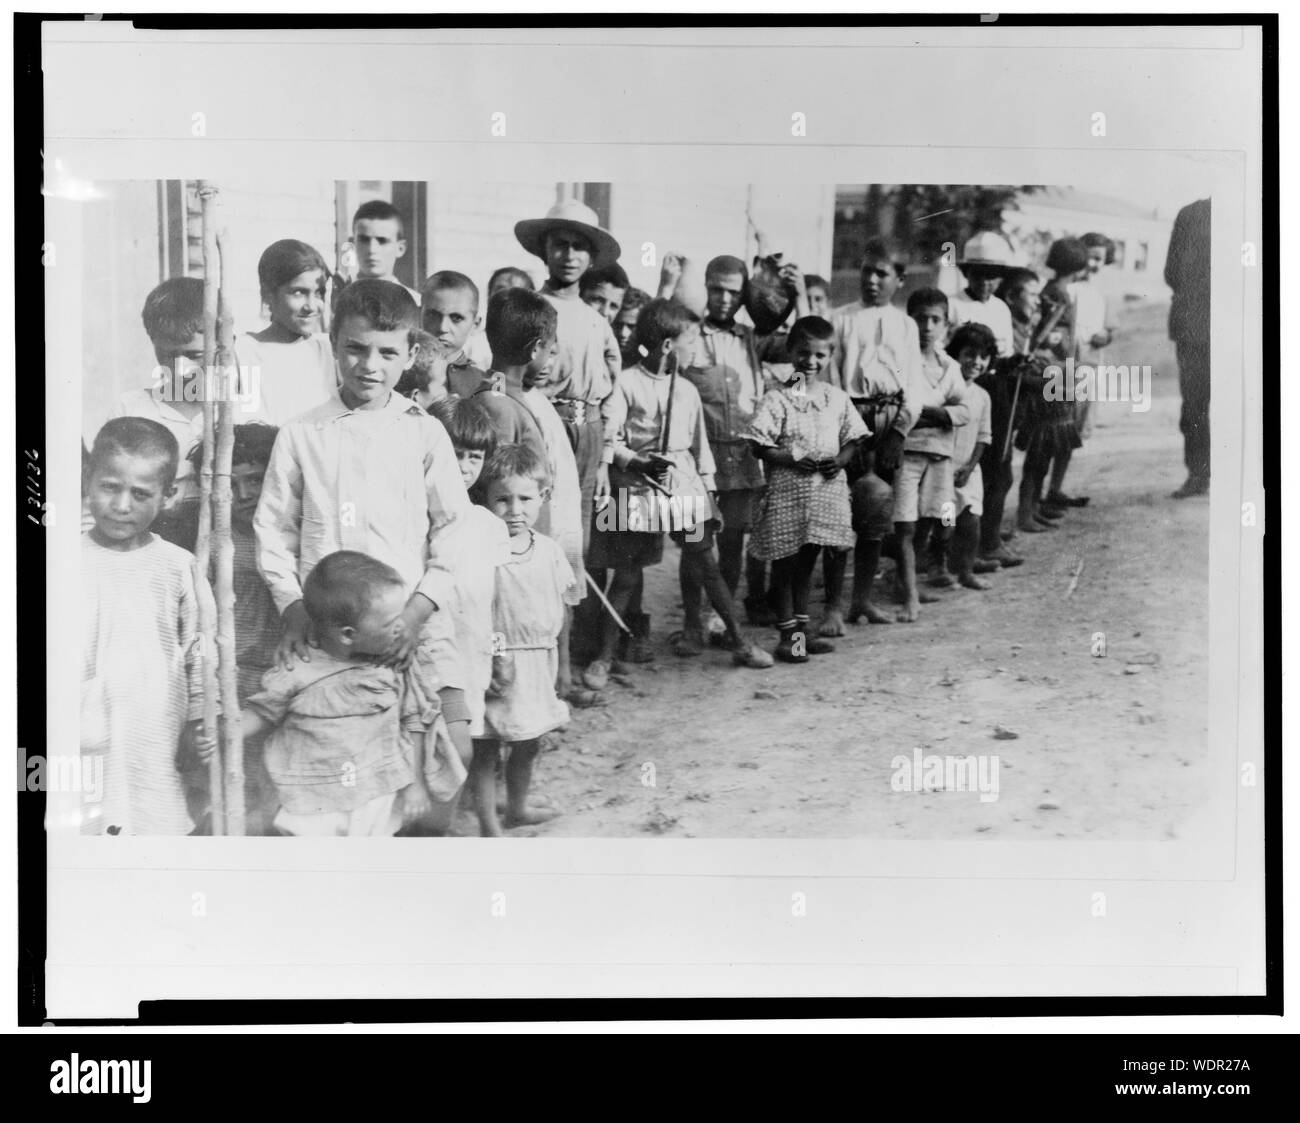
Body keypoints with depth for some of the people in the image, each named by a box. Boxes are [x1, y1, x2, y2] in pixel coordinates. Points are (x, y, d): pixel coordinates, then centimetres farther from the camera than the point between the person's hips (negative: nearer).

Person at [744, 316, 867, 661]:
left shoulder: (837, 398, 7)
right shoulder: (776, 400, -7)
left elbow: (852, 438, 11)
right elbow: (759, 446, -11)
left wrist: (840, 460, -8)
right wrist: (795, 461, -20)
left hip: (828, 490, 4)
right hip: (787, 491, -4)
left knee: (807, 561, 14)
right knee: (785, 562, 3)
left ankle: (802, 628, 25)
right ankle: (787, 634, 12)